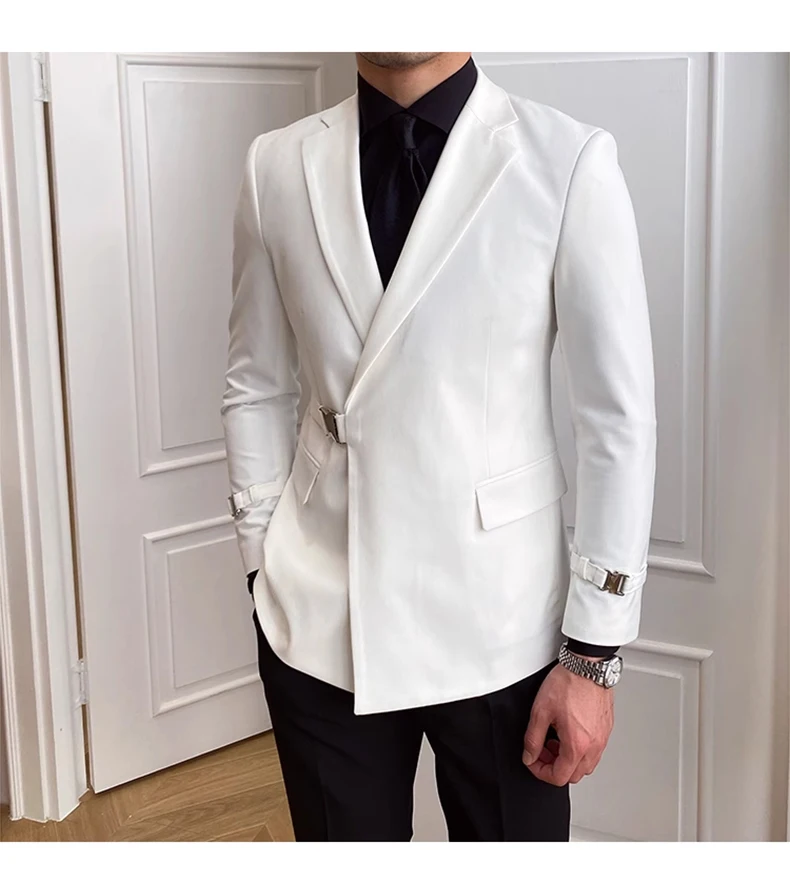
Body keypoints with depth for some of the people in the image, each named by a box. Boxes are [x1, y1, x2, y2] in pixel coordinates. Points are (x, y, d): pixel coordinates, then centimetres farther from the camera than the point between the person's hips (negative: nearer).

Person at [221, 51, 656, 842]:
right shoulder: (277, 165, 1)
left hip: (497, 623, -2)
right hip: (318, 623, 3)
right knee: (339, 831, 16)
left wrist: (593, 653, -7)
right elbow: (258, 391, 8)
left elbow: (619, 417, -8)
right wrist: (264, 571, 6)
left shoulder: (569, 161, -9)